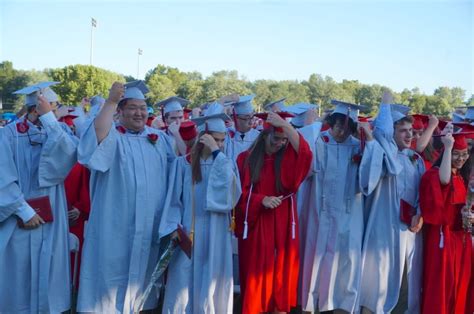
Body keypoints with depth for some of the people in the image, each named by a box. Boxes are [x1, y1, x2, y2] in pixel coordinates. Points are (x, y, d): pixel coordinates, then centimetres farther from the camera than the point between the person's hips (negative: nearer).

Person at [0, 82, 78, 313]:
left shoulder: (58, 130, 5)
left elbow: (70, 154, -17)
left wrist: (49, 121, -17)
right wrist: (24, 211, -14)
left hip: (51, 216, 3)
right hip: (20, 218, -3)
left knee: (48, 272, 10)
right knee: (19, 272, 6)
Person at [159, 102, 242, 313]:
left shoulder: (225, 163, 7)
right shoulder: (183, 163, 0)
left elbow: (230, 190, -13)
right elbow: (174, 198, 1)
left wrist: (217, 153, -15)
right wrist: (174, 227, -11)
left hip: (216, 236, 2)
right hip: (188, 234, -2)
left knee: (212, 285, 8)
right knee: (184, 284, 3)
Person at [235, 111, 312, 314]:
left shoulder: (288, 157, 3)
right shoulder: (246, 159, -1)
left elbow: (305, 153, -19)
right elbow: (240, 192, -3)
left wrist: (285, 125, -24)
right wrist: (262, 199, -20)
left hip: (282, 223, 1)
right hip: (255, 223, -1)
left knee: (281, 267, 6)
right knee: (256, 269, 5)